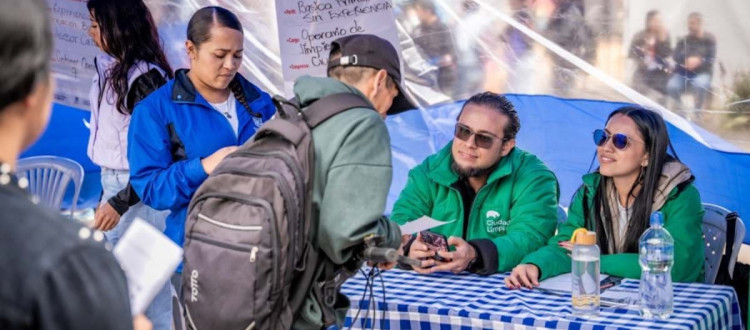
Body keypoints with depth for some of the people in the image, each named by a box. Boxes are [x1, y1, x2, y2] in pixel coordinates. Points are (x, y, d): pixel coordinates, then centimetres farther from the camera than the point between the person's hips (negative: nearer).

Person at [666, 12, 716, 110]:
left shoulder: (709, 39, 4)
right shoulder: (683, 40, 11)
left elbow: (711, 59, -4)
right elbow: (676, 56, -1)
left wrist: (699, 61, -25)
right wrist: (687, 60, -22)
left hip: (702, 72, -2)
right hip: (682, 72, 2)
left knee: (700, 85, -37)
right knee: (671, 87, -28)